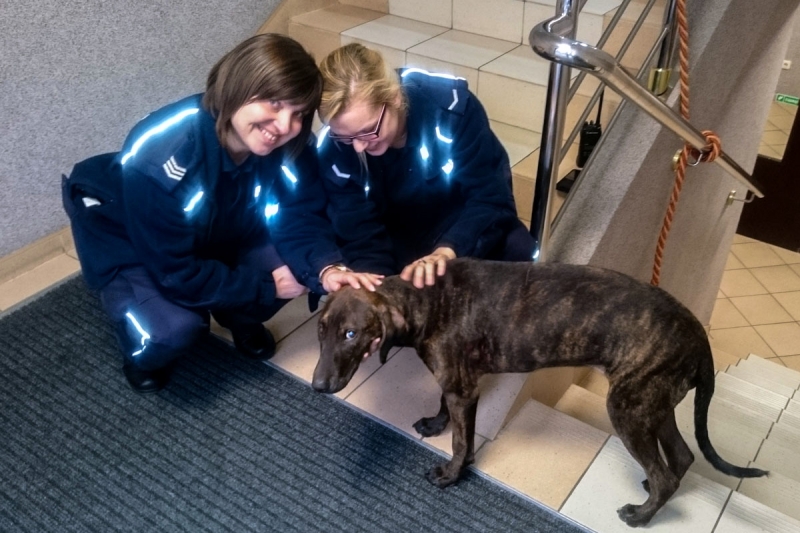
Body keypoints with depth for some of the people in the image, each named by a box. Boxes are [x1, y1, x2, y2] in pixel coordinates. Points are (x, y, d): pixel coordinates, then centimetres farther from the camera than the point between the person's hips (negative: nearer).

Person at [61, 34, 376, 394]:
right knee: (177, 327, -30)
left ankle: (239, 318, 16)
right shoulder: (157, 159, -39)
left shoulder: (290, 146, -24)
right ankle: (143, 351, 8)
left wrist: (329, 269, -41)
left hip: (214, 233, 5)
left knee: (295, 266, -17)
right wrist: (265, 288, -26)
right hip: (127, 243, -5)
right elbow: (176, 273, -32)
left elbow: (301, 219, -19)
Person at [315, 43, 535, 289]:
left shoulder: (450, 104, -31)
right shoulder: (332, 150, -24)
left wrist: (446, 251, -46)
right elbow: (360, 237, -22)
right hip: (399, 238, 1)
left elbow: (490, 196, -28)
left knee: (516, 252, -29)